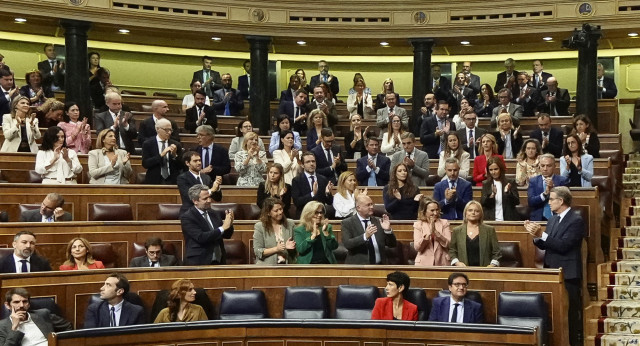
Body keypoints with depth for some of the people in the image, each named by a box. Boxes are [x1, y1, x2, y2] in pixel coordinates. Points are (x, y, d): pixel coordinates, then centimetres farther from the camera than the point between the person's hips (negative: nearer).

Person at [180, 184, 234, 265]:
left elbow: (227, 235, 13)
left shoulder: (213, 214, 11)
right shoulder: (186, 218, -8)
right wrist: (223, 228, -20)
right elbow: (201, 237, -20)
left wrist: (229, 224, -8)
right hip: (199, 264, -6)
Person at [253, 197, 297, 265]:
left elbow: (296, 248, 22)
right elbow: (257, 252, -2)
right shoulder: (259, 226, 2)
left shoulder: (290, 224, 11)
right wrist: (276, 249, -12)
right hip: (267, 266, -3)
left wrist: (289, 247, -1)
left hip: (287, 265, 3)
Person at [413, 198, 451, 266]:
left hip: (442, 263, 0)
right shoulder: (418, 225, 4)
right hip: (424, 263, 0)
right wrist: (429, 233, -17)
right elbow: (417, 247, -6)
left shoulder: (444, 223, 5)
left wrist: (435, 231, -16)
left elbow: (448, 244, -6)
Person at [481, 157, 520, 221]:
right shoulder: (486, 184, 8)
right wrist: (492, 195, -19)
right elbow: (482, 203, -2)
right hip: (491, 220, 1)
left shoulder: (510, 183, 4)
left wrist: (507, 192, -19)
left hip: (508, 219, -1)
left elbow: (517, 202, -2)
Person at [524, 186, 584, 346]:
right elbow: (544, 245, 11)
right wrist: (536, 234, -8)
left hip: (567, 274, -8)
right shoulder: (552, 220, 14)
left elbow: (563, 245, -21)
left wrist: (542, 234, -26)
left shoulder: (576, 220, -12)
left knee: (570, 312, -4)